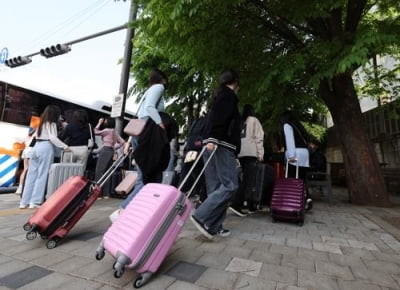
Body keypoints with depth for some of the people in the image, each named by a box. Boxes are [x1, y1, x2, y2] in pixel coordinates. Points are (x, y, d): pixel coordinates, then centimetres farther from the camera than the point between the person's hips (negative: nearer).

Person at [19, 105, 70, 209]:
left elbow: (38, 136, 13)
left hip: (36, 147, 8)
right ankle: (35, 202, -4)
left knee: (31, 175, 9)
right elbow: (53, 138, -14)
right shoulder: (51, 124, -2)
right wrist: (65, 146, -13)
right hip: (46, 148, -8)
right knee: (42, 175, -4)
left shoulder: (41, 123, 21)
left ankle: (24, 202, 13)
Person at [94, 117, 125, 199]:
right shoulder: (114, 132, 16)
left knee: (99, 171, -7)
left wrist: (99, 123, 11)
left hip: (105, 150, -8)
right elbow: (122, 142, 16)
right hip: (111, 151, 8)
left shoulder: (107, 130, -6)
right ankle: (106, 194, 12)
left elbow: (96, 132, 3)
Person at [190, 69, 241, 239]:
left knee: (216, 188, 6)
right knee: (230, 185, -11)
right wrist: (212, 138, -25)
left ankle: (214, 226, 9)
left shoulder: (220, 95, 30)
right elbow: (216, 117, -15)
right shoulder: (228, 94, 3)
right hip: (221, 145, -9)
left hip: (215, 144, 9)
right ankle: (201, 217, -15)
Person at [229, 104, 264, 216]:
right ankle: (236, 203, -21)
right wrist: (260, 153, -3)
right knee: (248, 179, -9)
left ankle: (251, 206, 13)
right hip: (251, 152, -5)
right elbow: (259, 137, -1)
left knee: (247, 178, 9)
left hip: (240, 153, 5)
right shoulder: (254, 120, 7)